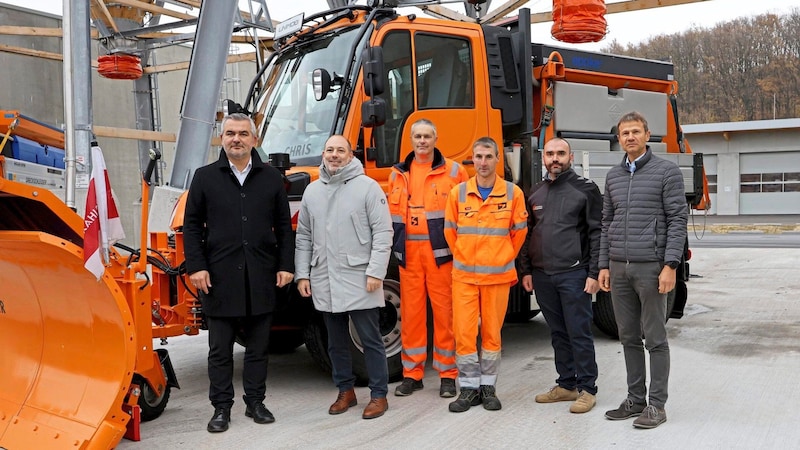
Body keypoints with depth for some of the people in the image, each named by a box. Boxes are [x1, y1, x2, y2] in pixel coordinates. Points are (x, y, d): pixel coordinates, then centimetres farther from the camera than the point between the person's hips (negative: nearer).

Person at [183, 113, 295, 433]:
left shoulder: (271, 178, 8)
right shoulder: (205, 177, 5)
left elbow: (283, 226, 9)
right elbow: (192, 225, 4)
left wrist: (286, 265, 2)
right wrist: (196, 266, -5)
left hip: (261, 277, 1)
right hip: (219, 277, -1)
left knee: (258, 346, 10)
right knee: (220, 348, 6)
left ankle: (255, 402, 23)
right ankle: (221, 407, 17)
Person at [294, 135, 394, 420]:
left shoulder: (368, 187, -4)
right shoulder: (312, 191, 12)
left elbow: (383, 232, -7)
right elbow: (304, 237, 15)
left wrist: (375, 271, -13)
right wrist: (302, 274, 9)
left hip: (359, 280, -5)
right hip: (324, 283, 5)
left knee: (370, 340, 2)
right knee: (336, 342, 13)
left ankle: (378, 395, 12)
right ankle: (346, 391, 27)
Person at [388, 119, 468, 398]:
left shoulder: (453, 172, 2)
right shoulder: (398, 174, 13)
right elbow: (391, 214, 15)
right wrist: (395, 245, 6)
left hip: (441, 253, -3)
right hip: (408, 253, 3)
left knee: (445, 312, 0)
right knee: (411, 312, 6)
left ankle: (448, 374, 11)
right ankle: (412, 373, 16)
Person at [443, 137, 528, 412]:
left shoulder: (513, 193, -1)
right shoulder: (458, 193, 1)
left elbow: (519, 232, 7)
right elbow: (450, 231, 10)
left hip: (498, 276, 0)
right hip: (464, 275, 1)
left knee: (492, 333, 7)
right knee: (464, 332, -2)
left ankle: (488, 387, 20)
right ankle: (469, 388, 10)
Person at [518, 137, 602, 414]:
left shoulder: (586, 189, -2)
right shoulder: (535, 193, 14)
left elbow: (597, 233, -5)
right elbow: (527, 234, 17)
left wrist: (593, 273, -11)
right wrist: (526, 271, 12)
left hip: (574, 274, -5)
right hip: (542, 276, 5)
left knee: (579, 333, -1)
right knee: (558, 333, 13)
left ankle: (587, 389, 8)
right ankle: (567, 385, 23)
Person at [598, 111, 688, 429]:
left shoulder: (666, 171, -3)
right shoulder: (613, 176, 13)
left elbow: (678, 220, -9)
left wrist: (670, 265, -16)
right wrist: (604, 265, 11)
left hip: (651, 267, -5)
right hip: (619, 268, 6)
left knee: (655, 339, 1)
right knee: (629, 337, 11)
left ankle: (656, 405, 9)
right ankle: (635, 399, 21)